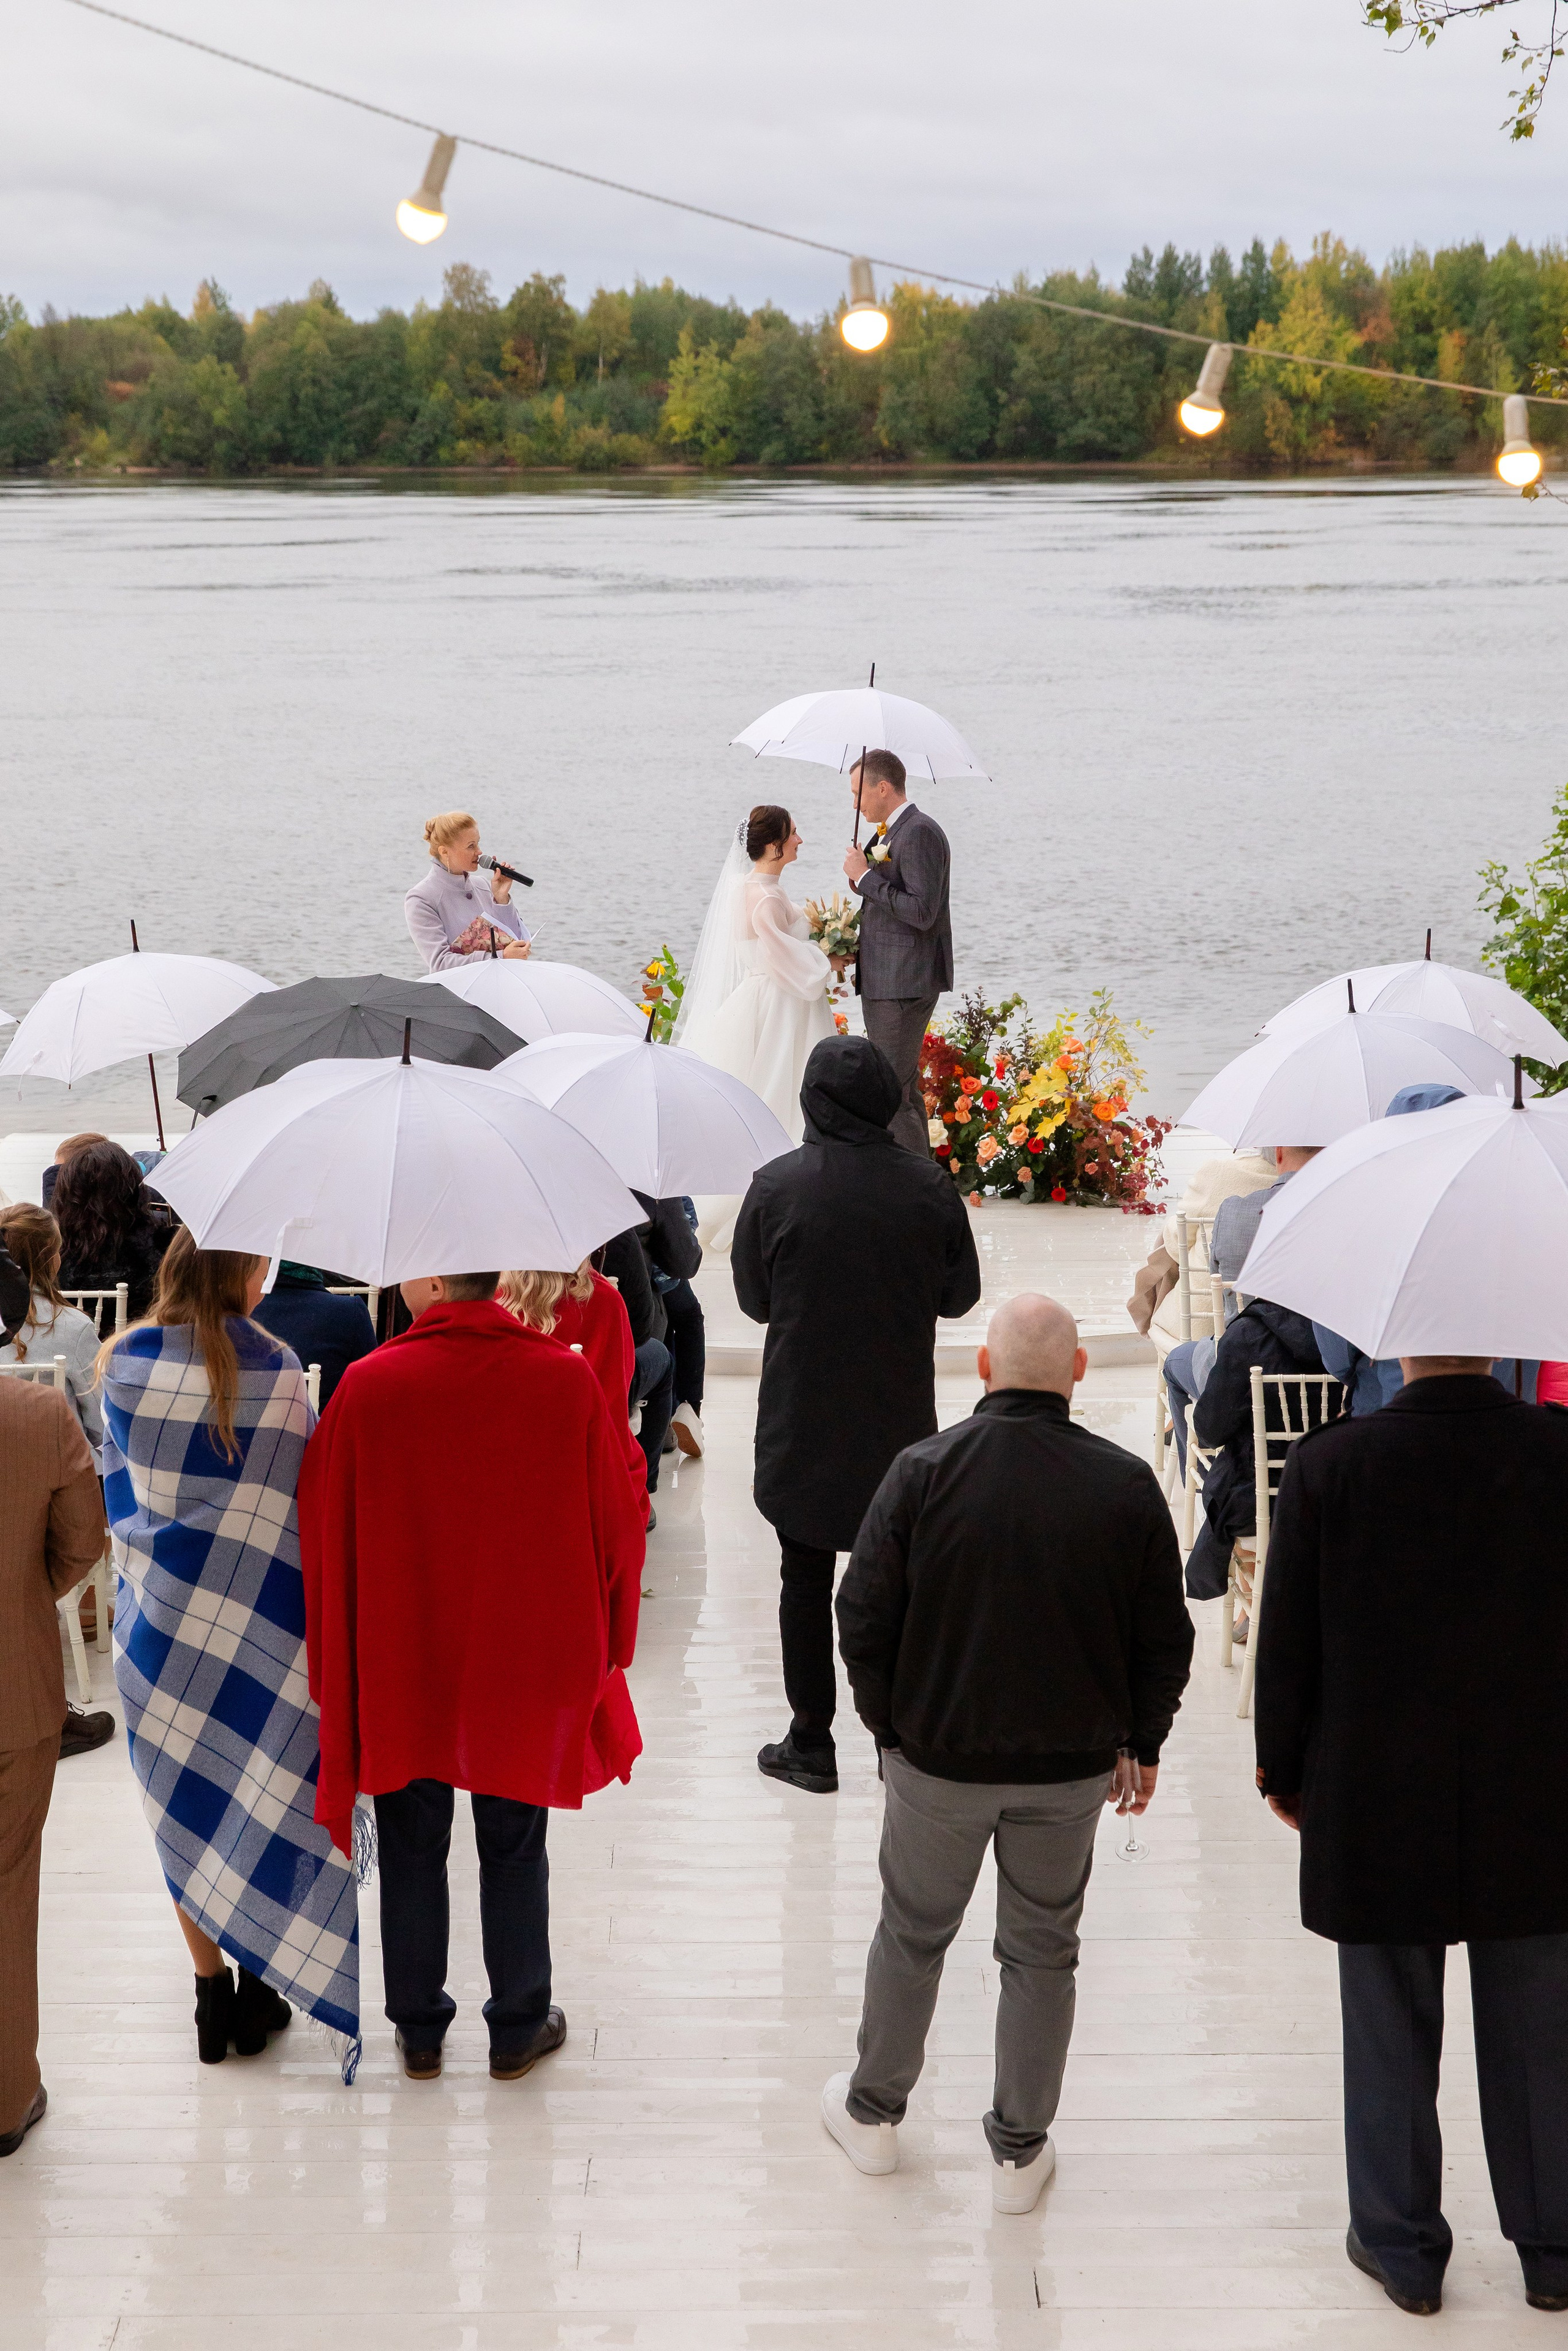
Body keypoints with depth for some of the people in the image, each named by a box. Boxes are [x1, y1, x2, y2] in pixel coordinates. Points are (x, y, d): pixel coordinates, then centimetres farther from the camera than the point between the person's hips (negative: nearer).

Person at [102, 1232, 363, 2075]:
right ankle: (262, 1990, 17)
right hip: (256, 1618, -2)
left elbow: (119, 1497, 6)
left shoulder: (125, 1365, -3)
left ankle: (212, 1996, 18)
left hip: (158, 1616, 2)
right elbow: (306, 1498, -6)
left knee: (184, 1808, 12)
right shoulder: (273, 1371, -12)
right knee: (260, 1805, 11)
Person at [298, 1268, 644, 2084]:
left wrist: (332, 1666, 7)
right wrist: (607, 1643, 11)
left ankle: (419, 2029, 27)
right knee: (514, 1848, 15)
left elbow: (325, 1535, -7)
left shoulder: (367, 1387, -16)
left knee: (412, 1848, 16)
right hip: (530, 1665, 1)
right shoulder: (567, 1380, -14)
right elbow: (616, 1522, -5)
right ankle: (519, 2028, 25)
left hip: (401, 1662, 0)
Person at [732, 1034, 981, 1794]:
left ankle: (811, 1740, 15)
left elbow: (752, 1298, -1)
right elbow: (961, 1296, 3)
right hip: (899, 1420, 2)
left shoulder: (776, 1187, -13)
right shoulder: (929, 1188, -9)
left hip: (802, 1423, -2)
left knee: (805, 1579, 10)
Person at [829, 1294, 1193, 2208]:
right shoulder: (1127, 1485, -10)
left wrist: (889, 1724, 7)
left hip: (938, 1757, 0)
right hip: (1073, 1765, 0)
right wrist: (1142, 1741, 12)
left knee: (912, 1935, 19)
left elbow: (863, 1618, -8)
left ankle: (873, 2112, 35)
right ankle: (1022, 2150, 24)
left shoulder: (924, 1472, -13)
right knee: (1043, 1952, 15)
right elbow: (1166, 1641, -2)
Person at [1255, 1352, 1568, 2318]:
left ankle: (1404, 2247, 25)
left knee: (1391, 2038, 14)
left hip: (1374, 1812, -1)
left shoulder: (1329, 1467, -14)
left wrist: (1285, 1773, 9)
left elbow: (1287, 1646, -6)